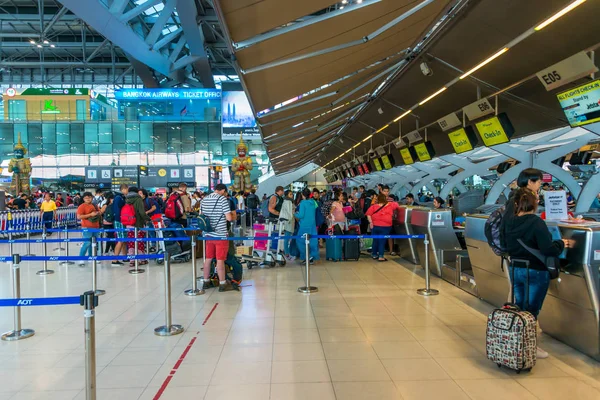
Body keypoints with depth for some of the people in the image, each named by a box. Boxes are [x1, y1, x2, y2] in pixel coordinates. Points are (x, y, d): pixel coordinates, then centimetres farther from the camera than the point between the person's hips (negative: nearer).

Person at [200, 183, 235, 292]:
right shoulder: (223, 199, -12)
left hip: (208, 234, 6)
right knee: (220, 260, -1)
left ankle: (206, 281, 24)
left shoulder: (204, 199, 7)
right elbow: (229, 218, -16)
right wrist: (233, 216, 4)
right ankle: (222, 284, 7)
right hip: (220, 234, -6)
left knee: (208, 258, 14)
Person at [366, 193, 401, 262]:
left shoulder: (374, 206, 1)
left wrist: (370, 222, -5)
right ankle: (381, 256, 4)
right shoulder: (390, 205, 1)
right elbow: (397, 205, 16)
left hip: (375, 226, 2)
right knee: (382, 241, 4)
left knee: (375, 240, 14)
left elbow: (368, 214, -7)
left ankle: (374, 254, 24)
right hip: (385, 227, -2)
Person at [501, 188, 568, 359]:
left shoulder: (508, 222, -2)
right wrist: (561, 244, -7)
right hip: (535, 272, -5)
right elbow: (548, 249, -25)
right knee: (532, 310, 8)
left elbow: (505, 246, 9)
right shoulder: (536, 222, -20)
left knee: (519, 308, 17)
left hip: (515, 270, 5)